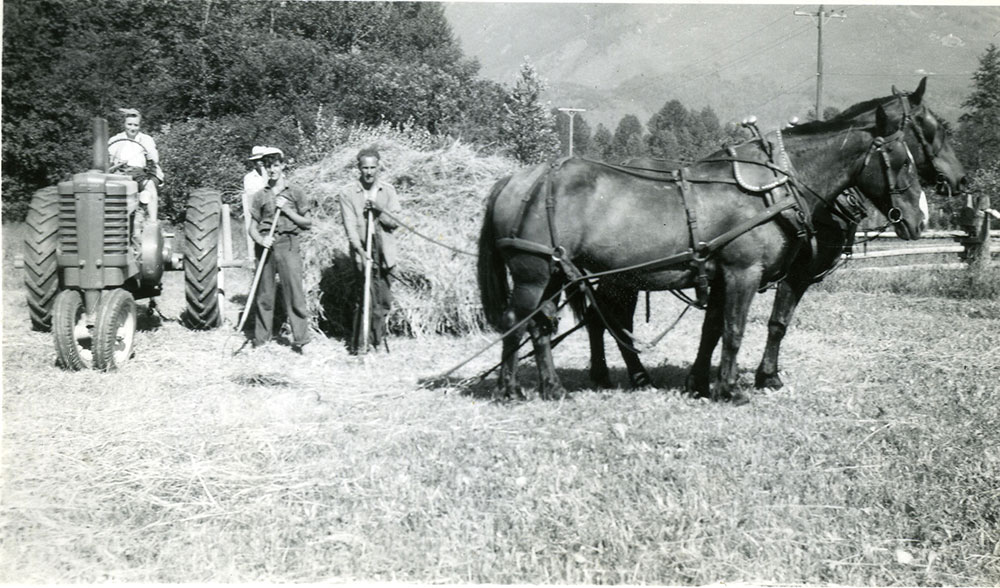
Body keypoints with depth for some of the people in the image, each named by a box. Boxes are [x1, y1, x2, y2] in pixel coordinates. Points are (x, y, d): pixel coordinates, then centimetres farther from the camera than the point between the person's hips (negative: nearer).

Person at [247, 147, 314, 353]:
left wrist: (287, 210, -6)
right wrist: (260, 239, -10)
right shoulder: (260, 195, 12)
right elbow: (252, 227, 10)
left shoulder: (295, 193, 7)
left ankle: (300, 339, -3)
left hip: (288, 245, -2)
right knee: (264, 294, 4)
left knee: (294, 291, -6)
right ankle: (260, 338, 12)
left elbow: (308, 223, 6)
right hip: (265, 246, 2)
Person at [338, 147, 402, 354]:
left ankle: (378, 339, 20)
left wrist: (379, 210, -15)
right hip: (363, 251, -4)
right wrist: (360, 250, -19)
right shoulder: (347, 192, 0)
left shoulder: (388, 190, 9)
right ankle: (360, 344, -6)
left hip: (385, 251, 4)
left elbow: (396, 221, 3)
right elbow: (350, 225, -7)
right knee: (368, 297, -12)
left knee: (384, 299, 6)